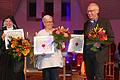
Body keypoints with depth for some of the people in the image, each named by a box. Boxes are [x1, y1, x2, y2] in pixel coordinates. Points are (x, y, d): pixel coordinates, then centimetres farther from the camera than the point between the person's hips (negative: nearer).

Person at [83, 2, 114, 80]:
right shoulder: (86, 24, 14)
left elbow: (111, 38, -4)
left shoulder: (105, 22, -2)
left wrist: (100, 44, -18)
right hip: (87, 54, 5)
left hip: (98, 54, -5)